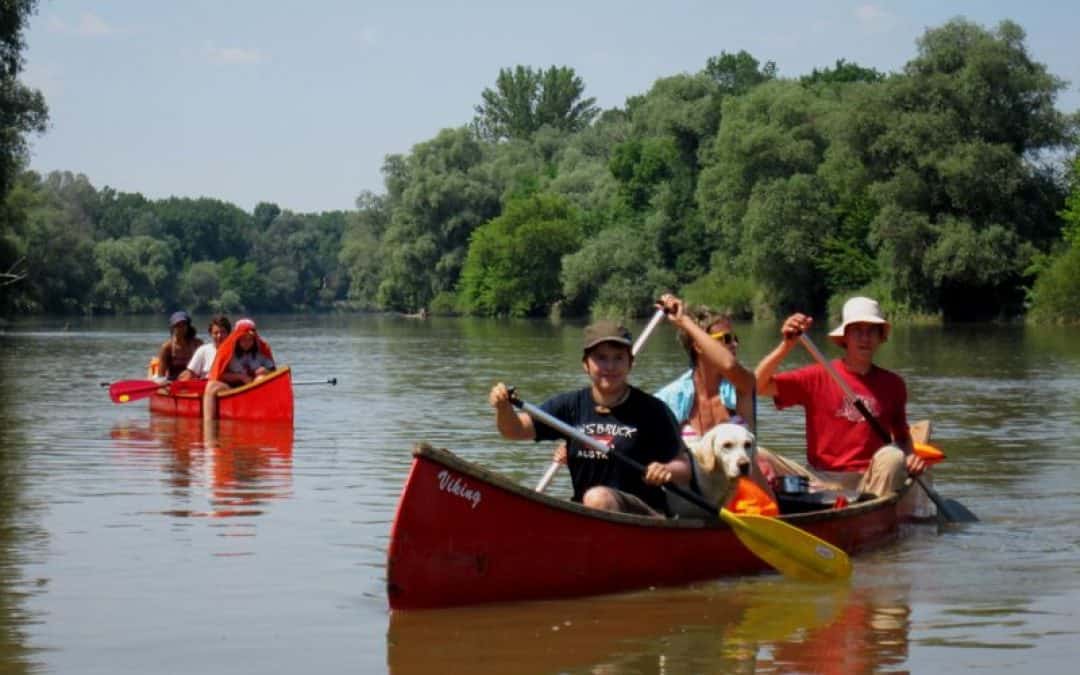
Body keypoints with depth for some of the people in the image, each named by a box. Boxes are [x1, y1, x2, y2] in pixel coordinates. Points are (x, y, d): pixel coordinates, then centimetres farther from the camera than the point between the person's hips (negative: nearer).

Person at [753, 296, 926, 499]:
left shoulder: (892, 384, 8)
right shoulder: (818, 377, 2)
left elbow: (903, 437, 19)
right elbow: (758, 385, -8)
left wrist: (910, 456, -4)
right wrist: (786, 345, -21)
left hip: (868, 483, 1)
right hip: (819, 480, -1)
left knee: (892, 456, -31)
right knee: (757, 456, -22)